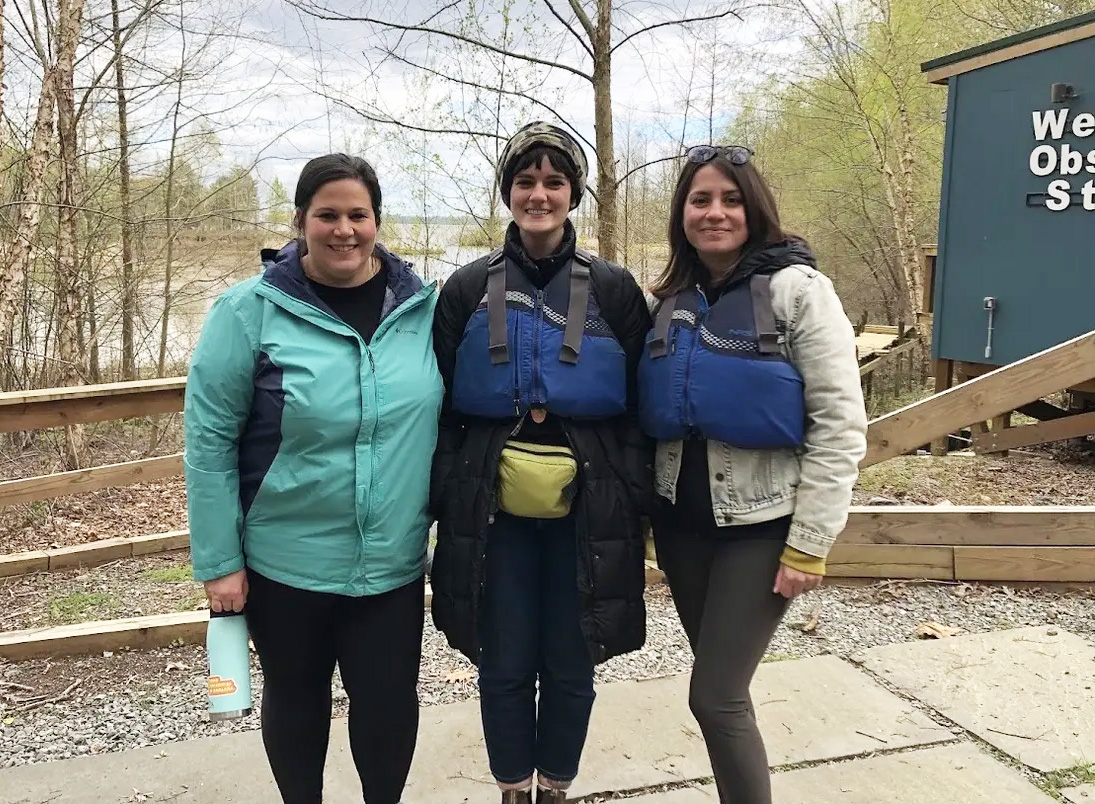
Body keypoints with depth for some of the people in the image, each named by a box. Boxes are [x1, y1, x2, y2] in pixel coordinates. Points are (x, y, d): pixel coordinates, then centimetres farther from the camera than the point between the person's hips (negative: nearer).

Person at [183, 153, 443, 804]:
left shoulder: (423, 306, -2)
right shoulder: (251, 310, -11)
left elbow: (444, 419, 8)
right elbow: (209, 441, -8)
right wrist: (218, 562, -8)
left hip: (394, 562, 2)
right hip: (285, 563, -1)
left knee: (390, 700, 11)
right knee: (296, 696, 18)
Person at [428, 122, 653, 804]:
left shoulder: (614, 290, 3)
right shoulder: (469, 290, 4)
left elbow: (641, 407, 3)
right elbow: (441, 405, 5)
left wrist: (634, 496, -3)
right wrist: (448, 492, -3)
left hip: (585, 512, 0)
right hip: (494, 511, 1)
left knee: (570, 666, 11)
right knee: (505, 665, 9)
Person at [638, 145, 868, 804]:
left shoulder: (798, 288, -9)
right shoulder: (670, 301, 7)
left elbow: (840, 425, -13)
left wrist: (809, 544, -16)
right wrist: (651, 516, 9)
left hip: (760, 527, -5)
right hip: (681, 522, 5)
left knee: (715, 697, -7)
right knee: (723, 689, 14)